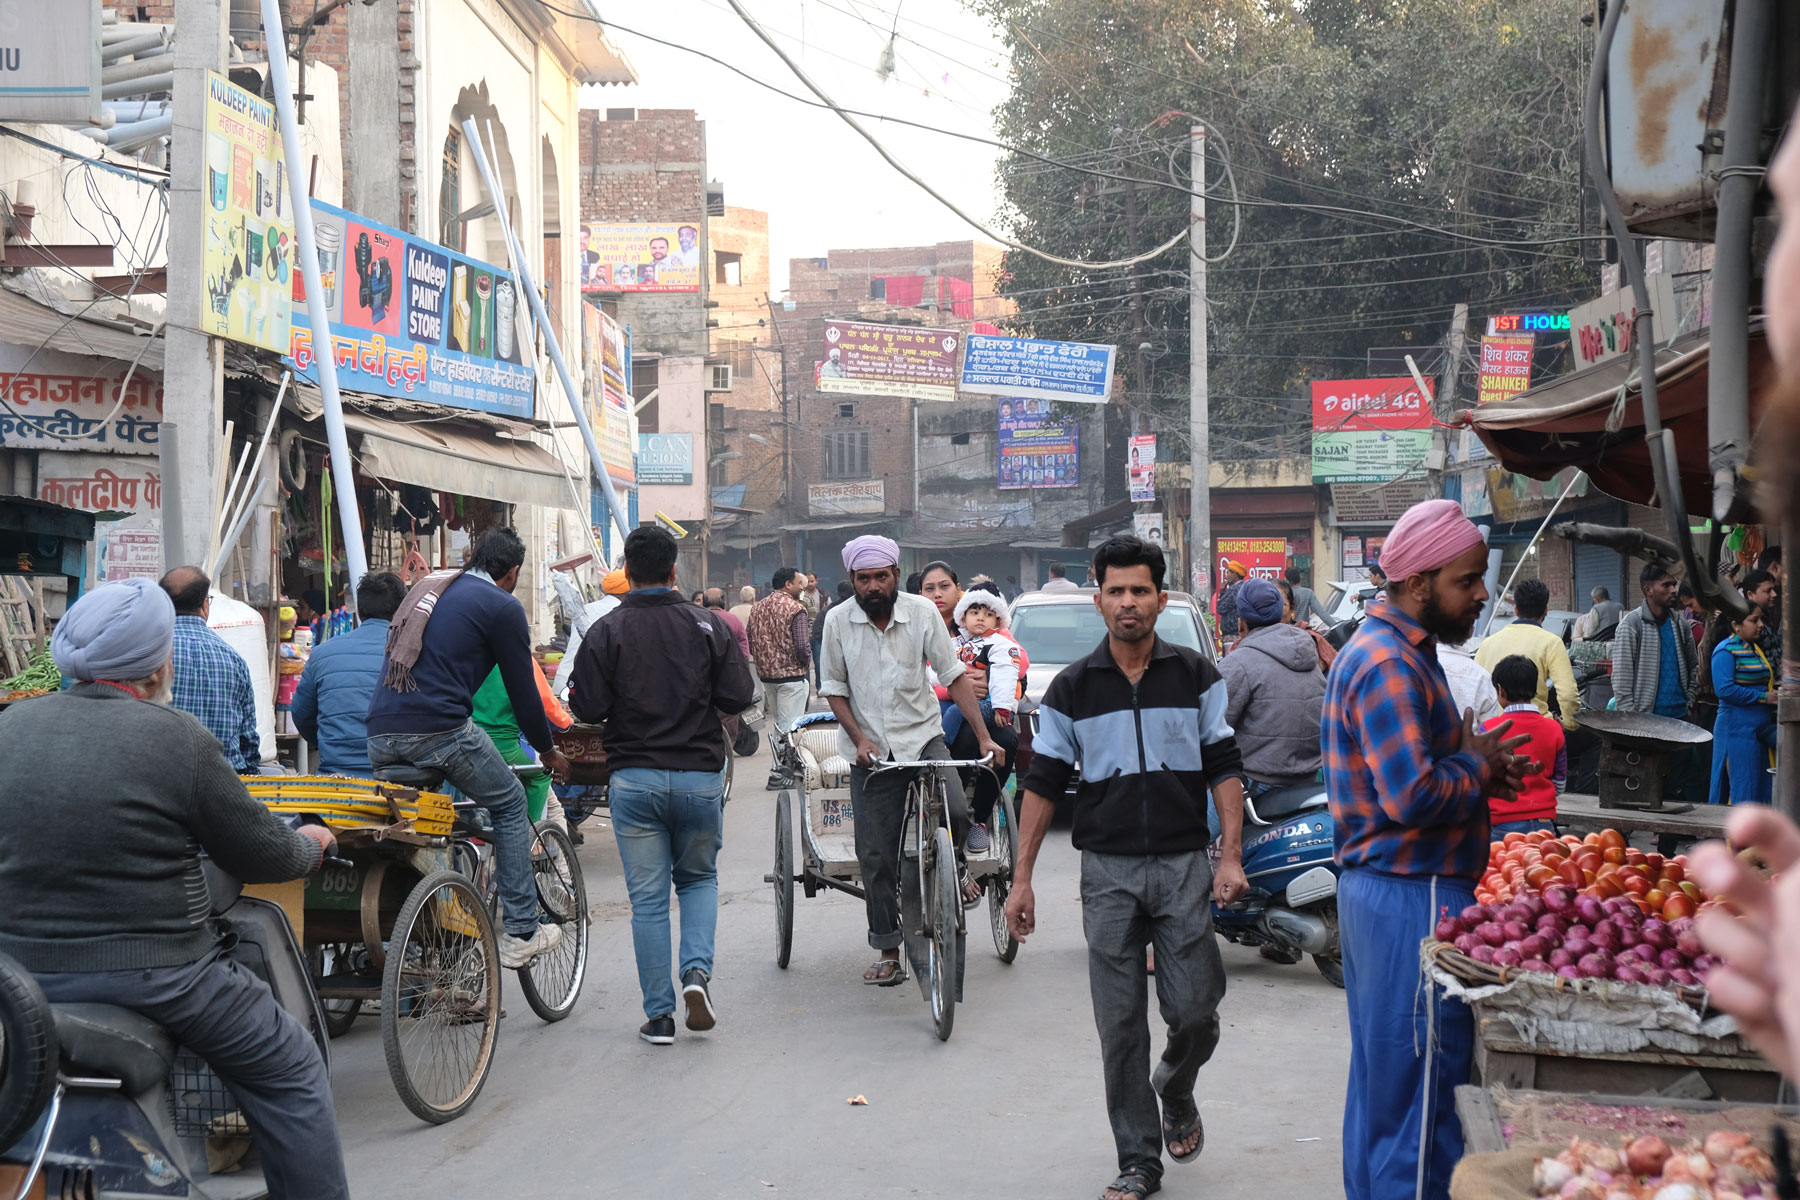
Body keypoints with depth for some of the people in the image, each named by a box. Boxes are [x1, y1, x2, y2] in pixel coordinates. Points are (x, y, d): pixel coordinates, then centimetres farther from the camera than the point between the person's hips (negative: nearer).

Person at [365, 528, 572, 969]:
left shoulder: (429, 586, 25)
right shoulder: (503, 607, 3)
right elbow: (522, 691, 5)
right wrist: (548, 750, 21)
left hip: (379, 736, 7)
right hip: (438, 730, -6)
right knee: (510, 804, 12)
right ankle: (520, 935, 11)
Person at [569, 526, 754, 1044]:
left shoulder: (606, 632, -5)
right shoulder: (708, 627, -2)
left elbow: (588, 708, -8)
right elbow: (738, 697, -3)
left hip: (634, 779, -1)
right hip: (700, 775, 1)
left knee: (648, 897, 5)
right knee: (699, 878, 21)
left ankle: (659, 1015, 6)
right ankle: (697, 969, -2)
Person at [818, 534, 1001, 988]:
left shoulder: (922, 613, -4)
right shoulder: (839, 621, -3)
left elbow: (954, 677, -2)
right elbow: (834, 689, 4)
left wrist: (983, 737, -9)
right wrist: (860, 738, -10)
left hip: (923, 737, 0)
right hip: (870, 751, 0)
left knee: (956, 815, -23)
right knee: (876, 856, 0)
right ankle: (887, 952, 12)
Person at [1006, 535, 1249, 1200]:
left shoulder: (1197, 676, 3)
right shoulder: (1072, 688, 4)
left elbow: (1224, 769, 4)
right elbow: (1042, 783, 6)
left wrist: (1230, 858, -7)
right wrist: (1022, 878, 2)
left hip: (1184, 866, 0)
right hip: (1108, 871, 0)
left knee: (1194, 1010, -3)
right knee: (1120, 1026, 2)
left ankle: (1175, 1092, 31)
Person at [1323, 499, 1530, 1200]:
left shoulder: (1400, 651, 16)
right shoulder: (1387, 664, -18)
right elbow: (1413, 797, -26)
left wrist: (1475, 763, 7)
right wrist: (1477, 766, -9)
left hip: (1382, 888, 11)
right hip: (1413, 896, -11)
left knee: (1383, 1078, 17)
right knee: (1421, 1087, -5)